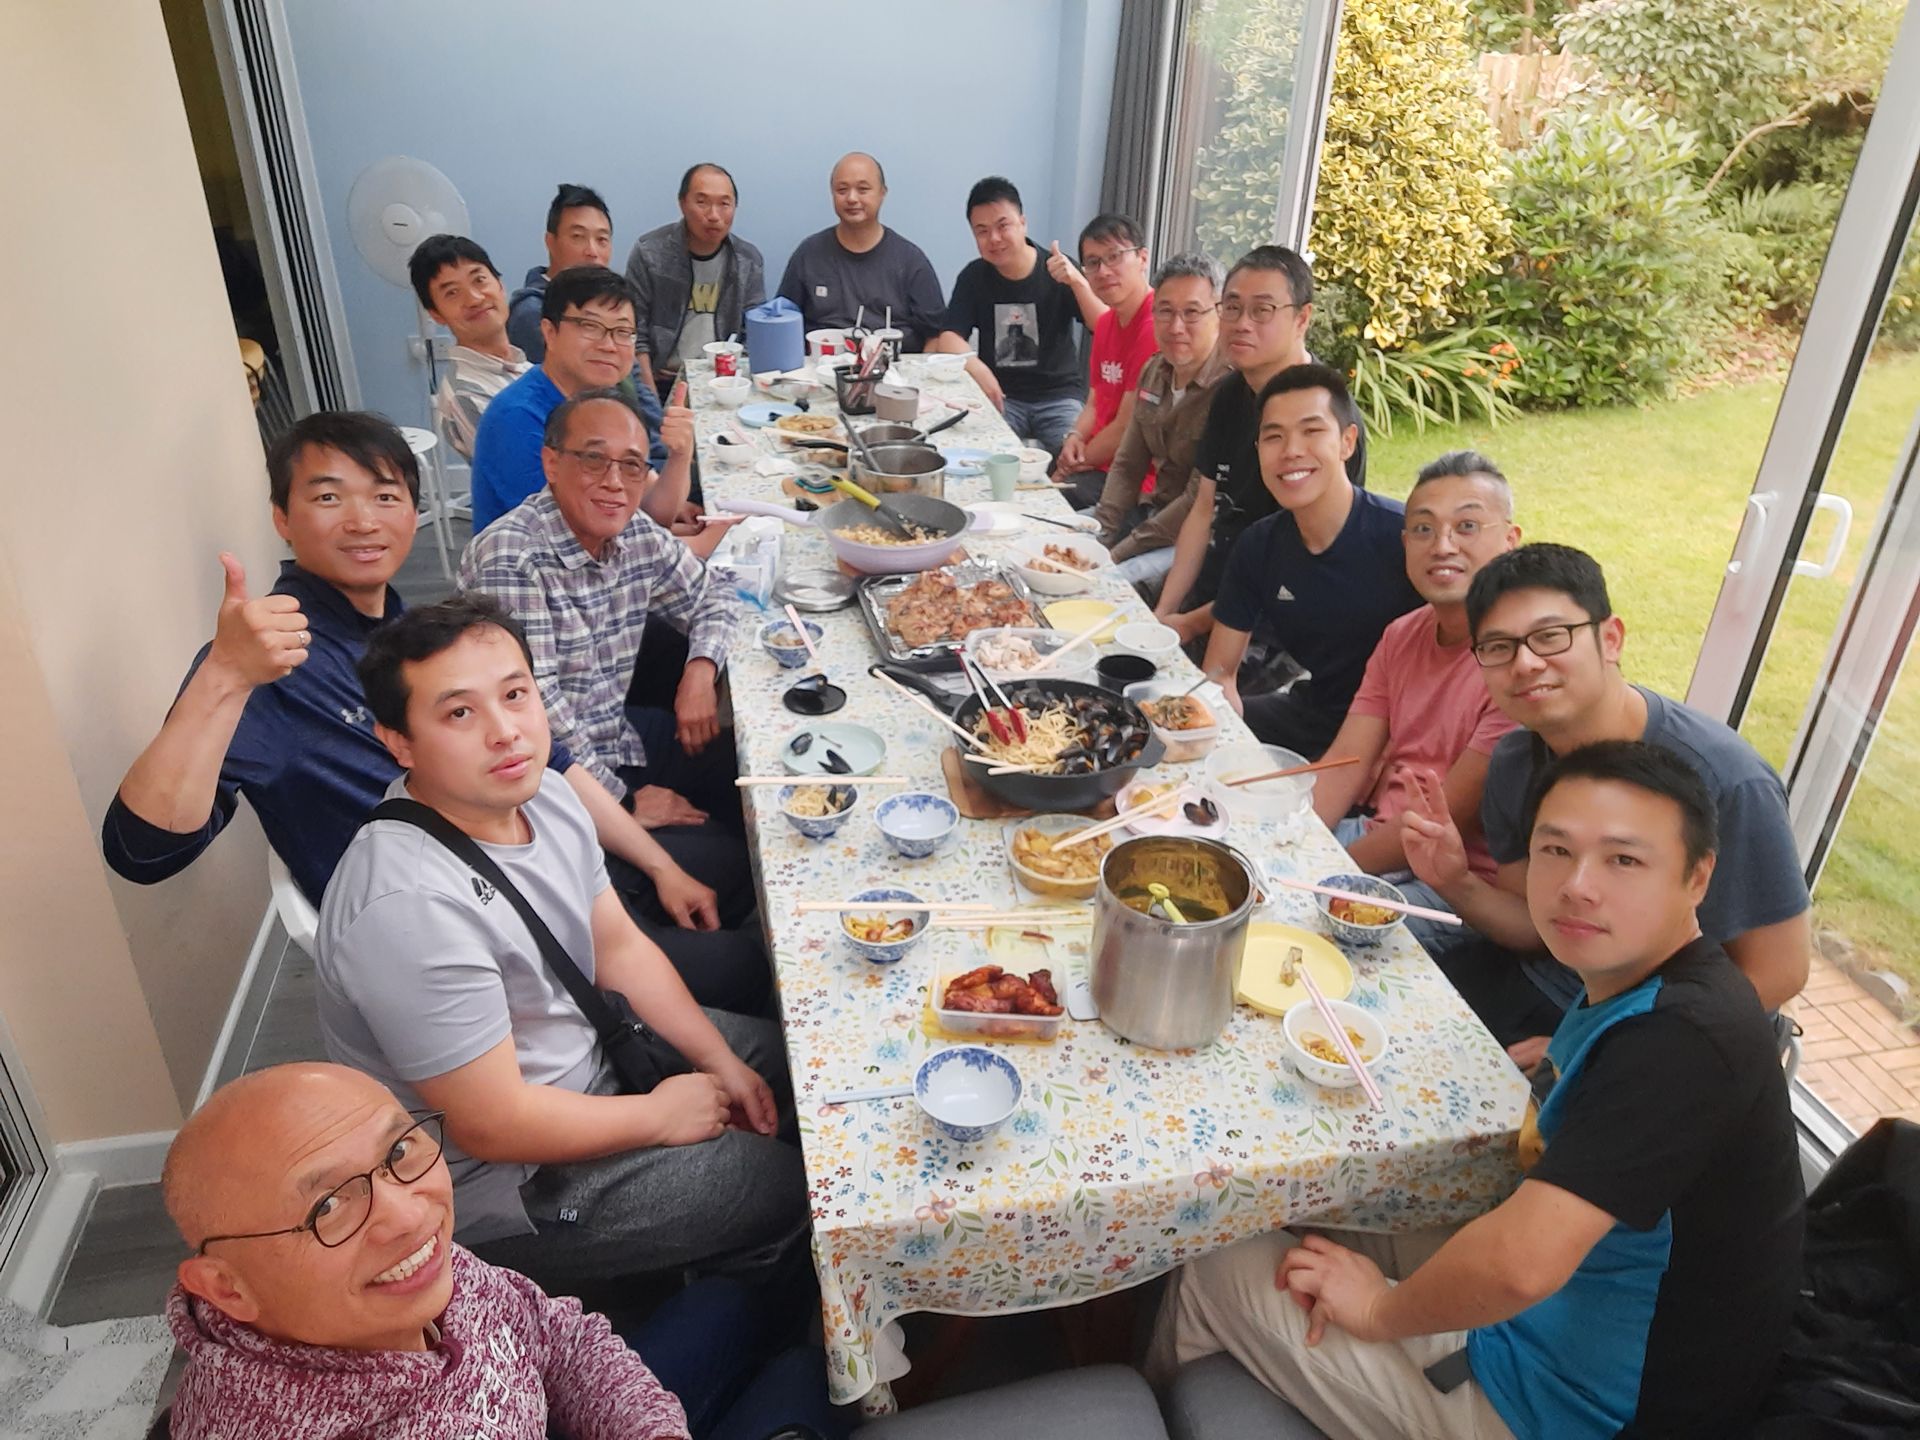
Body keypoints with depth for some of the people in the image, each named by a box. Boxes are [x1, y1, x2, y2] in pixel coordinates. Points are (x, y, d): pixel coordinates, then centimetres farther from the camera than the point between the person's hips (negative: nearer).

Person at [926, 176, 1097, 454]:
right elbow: (947, 338, -5)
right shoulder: (974, 276, 5)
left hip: (1057, 397, -1)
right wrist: (976, 366, -27)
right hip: (1000, 396, 1)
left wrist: (1078, 281, -31)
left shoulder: (1060, 271, -3)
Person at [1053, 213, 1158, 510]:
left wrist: (1078, 461, -5)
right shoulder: (1106, 322, 11)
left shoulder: (1157, 328, -20)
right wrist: (1074, 437, -2)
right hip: (1100, 464, 9)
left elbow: (1126, 428, -18)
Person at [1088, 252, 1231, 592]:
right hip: (1154, 510, 8)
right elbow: (1127, 465, 10)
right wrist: (1102, 537, -4)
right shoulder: (1154, 372, 5)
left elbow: (1199, 503, -22)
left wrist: (1117, 553, -20)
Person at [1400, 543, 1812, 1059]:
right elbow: (1535, 926, 1)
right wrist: (1457, 884, -21)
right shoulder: (1514, 763, -7)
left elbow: (1776, 972, -18)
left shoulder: (1726, 784, -27)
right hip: (1539, 983, 6)